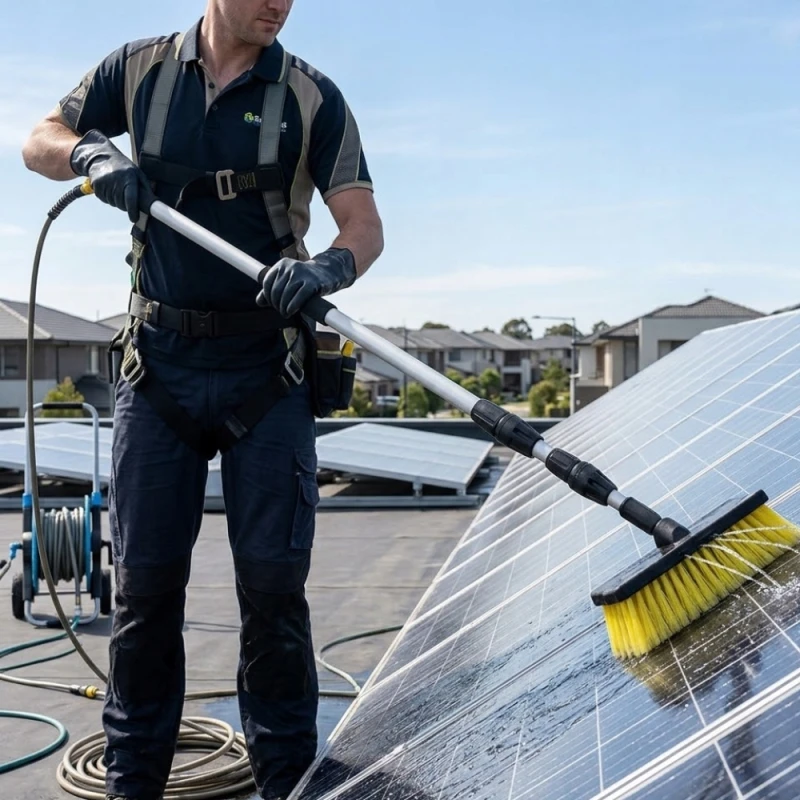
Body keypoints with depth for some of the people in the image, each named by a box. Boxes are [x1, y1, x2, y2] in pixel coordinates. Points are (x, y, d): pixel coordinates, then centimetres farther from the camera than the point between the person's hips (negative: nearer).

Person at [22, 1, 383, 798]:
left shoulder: (311, 96, -1)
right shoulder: (140, 69, 5)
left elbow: (365, 226, -6)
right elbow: (39, 141, 13)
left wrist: (327, 267, -29)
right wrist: (92, 155, -11)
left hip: (265, 369, -1)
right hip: (160, 362, 2)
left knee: (273, 582, -1)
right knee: (144, 579, 5)